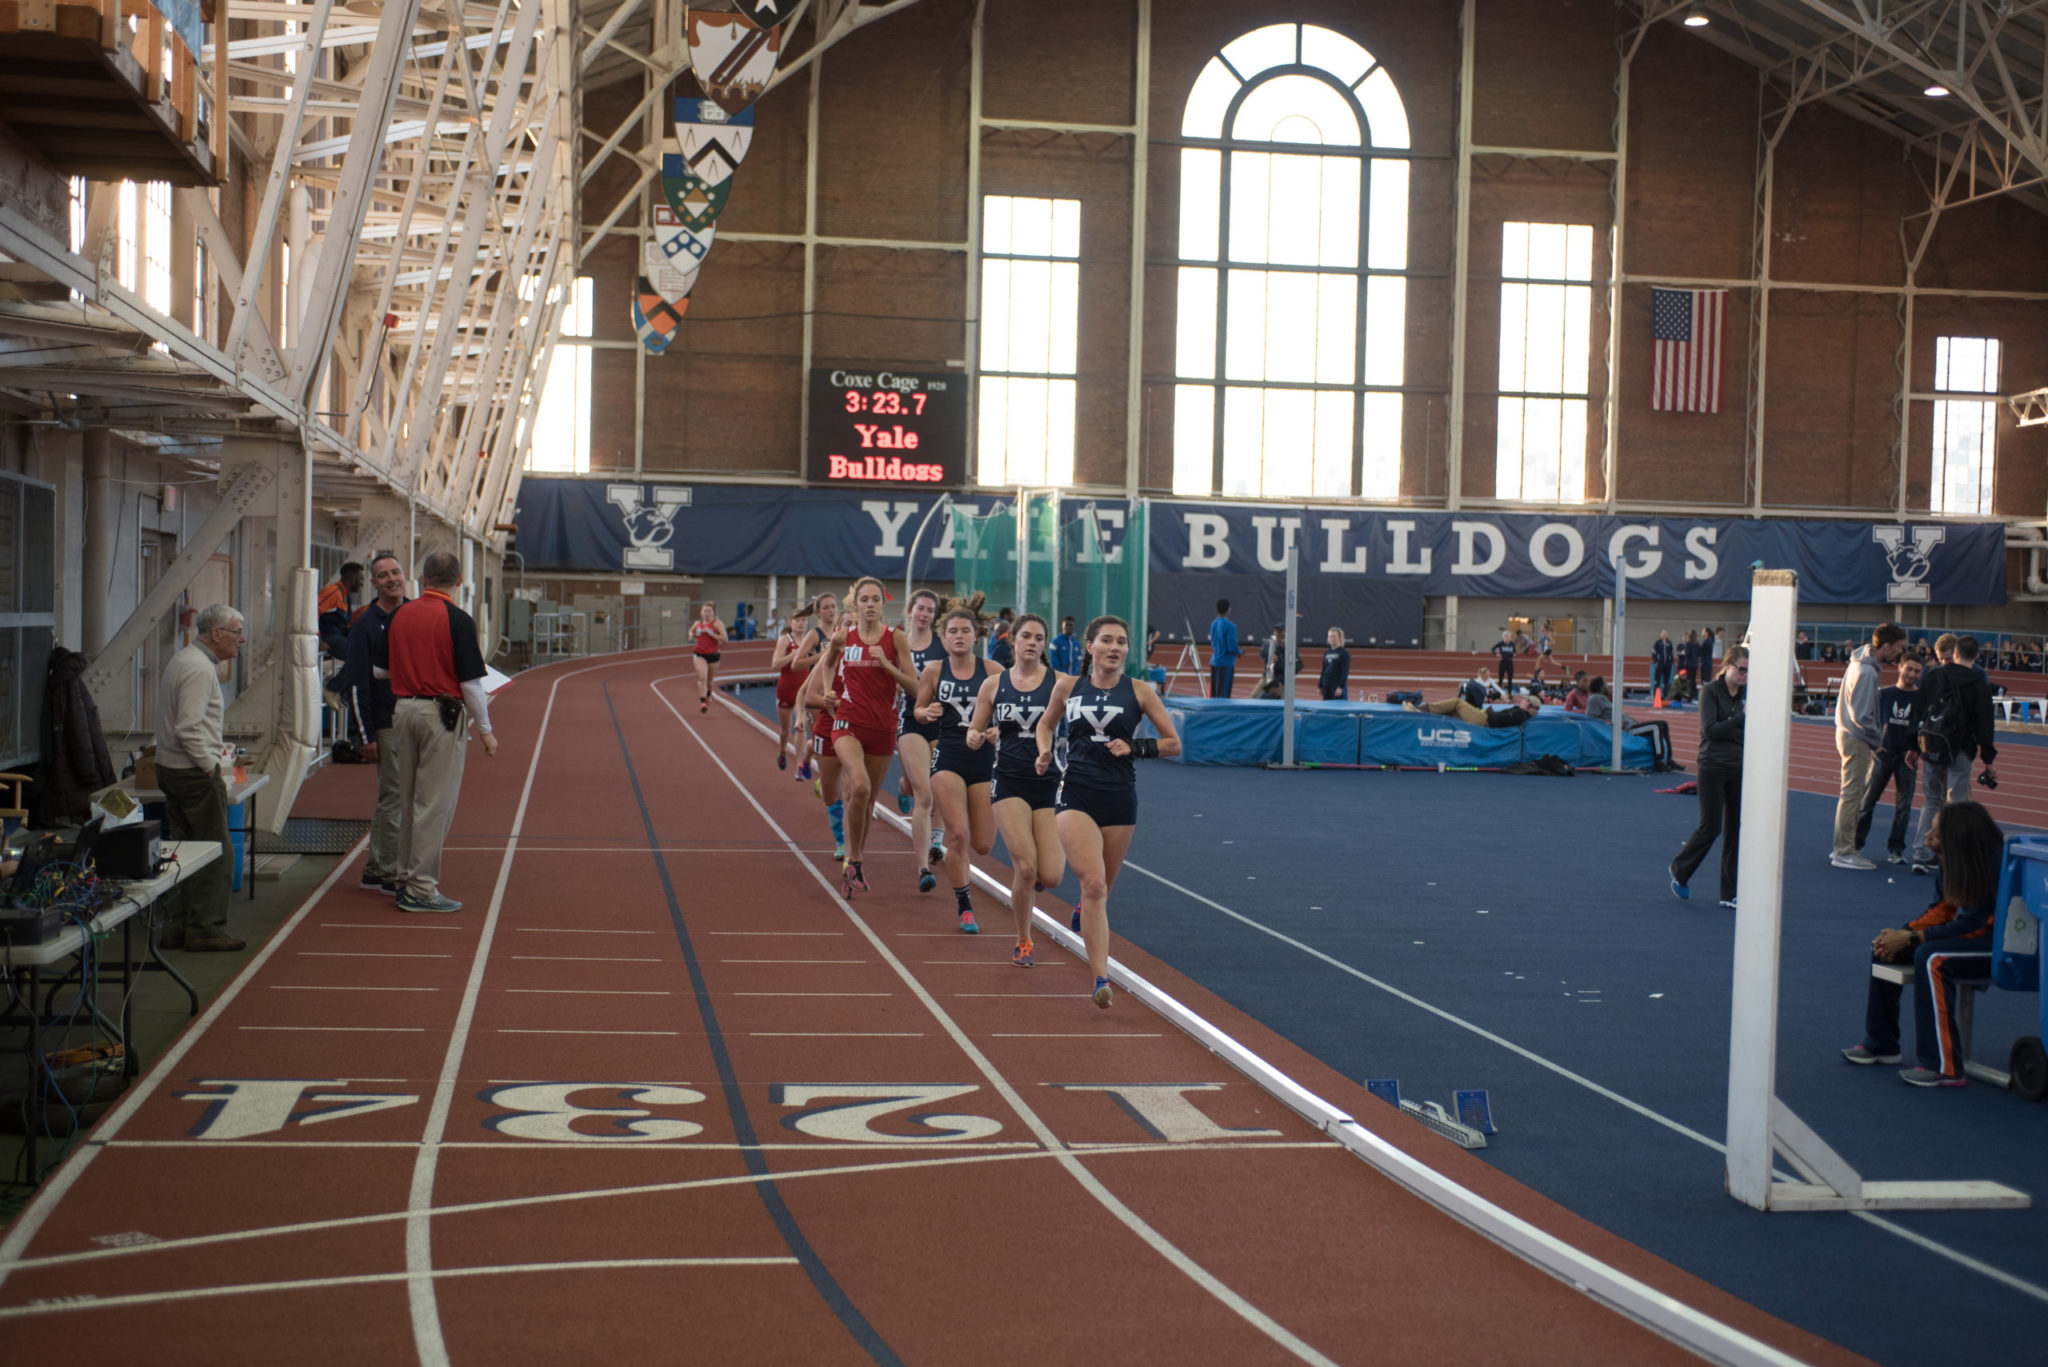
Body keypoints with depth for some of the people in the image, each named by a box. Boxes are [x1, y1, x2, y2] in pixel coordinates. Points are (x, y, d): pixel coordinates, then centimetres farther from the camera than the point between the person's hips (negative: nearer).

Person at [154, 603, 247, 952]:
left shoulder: (183, 660, 16)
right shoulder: (200, 669, -17)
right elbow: (188, 728, -24)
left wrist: (214, 746, 16)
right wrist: (212, 766, -16)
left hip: (170, 768, 10)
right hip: (195, 774, -10)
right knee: (215, 853, -3)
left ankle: (175, 928, 17)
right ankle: (205, 929, 0)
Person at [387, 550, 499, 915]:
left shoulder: (399, 616, 7)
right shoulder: (458, 620, -11)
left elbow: (387, 669, 14)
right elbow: (471, 681, -11)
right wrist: (485, 729, -4)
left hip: (403, 709, 6)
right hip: (442, 713, -6)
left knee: (408, 801, 15)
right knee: (435, 803, -3)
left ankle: (406, 879, 23)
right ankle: (422, 890, -2)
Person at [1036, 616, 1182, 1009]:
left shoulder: (1139, 691, 1)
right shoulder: (1067, 686, 4)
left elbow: (1173, 743, 5)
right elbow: (1046, 724, 22)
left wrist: (1135, 747, -10)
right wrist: (1044, 752, 2)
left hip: (1120, 799, 1)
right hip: (1076, 795, -1)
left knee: (1101, 890, 14)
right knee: (1093, 883, -19)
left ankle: (1084, 913, 51)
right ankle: (1101, 980, -20)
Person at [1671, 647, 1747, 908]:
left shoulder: (1746, 694, 8)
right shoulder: (1710, 691, -7)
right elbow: (1710, 729, -18)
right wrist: (1742, 717, -23)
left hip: (1739, 770, 5)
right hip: (1712, 769, -5)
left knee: (1736, 830, 4)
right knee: (1710, 828, -3)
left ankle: (1730, 894, 10)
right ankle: (1680, 870, 24)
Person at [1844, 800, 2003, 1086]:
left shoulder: (1995, 863, -26)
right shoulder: (1954, 860, -2)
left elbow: (1973, 924, -26)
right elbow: (1941, 910, 5)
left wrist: (1910, 938, -24)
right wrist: (1901, 933, -10)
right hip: (1969, 933, 9)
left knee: (1931, 958, -32)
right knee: (1885, 946, 4)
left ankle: (1944, 1067, -26)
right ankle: (1880, 1044, 17)